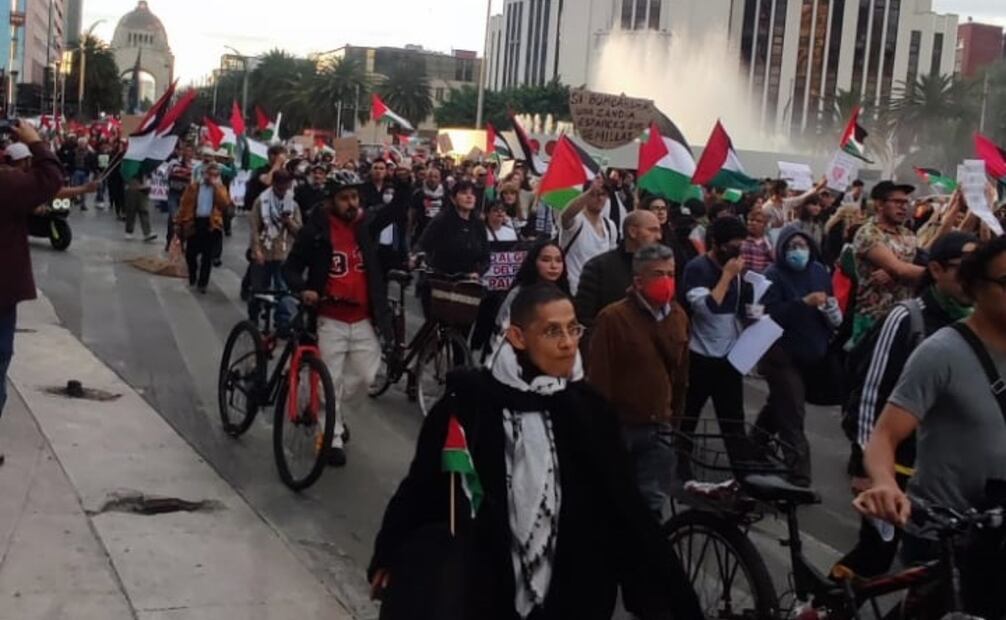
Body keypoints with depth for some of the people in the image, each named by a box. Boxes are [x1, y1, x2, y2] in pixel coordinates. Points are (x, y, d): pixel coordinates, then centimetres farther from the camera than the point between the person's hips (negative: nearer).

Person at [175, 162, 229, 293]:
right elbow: (184, 205, 4)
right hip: (194, 223, 1)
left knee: (207, 256, 1)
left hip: (212, 225, -1)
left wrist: (217, 187, -14)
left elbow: (225, 205, -12)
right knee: (190, 253, 6)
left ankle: (203, 283, 9)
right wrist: (179, 223, 0)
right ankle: (192, 278, 30)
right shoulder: (193, 187, 5)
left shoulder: (220, 188, 6)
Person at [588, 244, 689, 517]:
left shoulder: (678, 317, 5)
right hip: (618, 426, -4)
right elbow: (598, 377, -13)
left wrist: (676, 417, 13)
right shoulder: (613, 318, -13)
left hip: (658, 428, 4)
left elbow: (681, 373, 13)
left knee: (653, 501, 3)